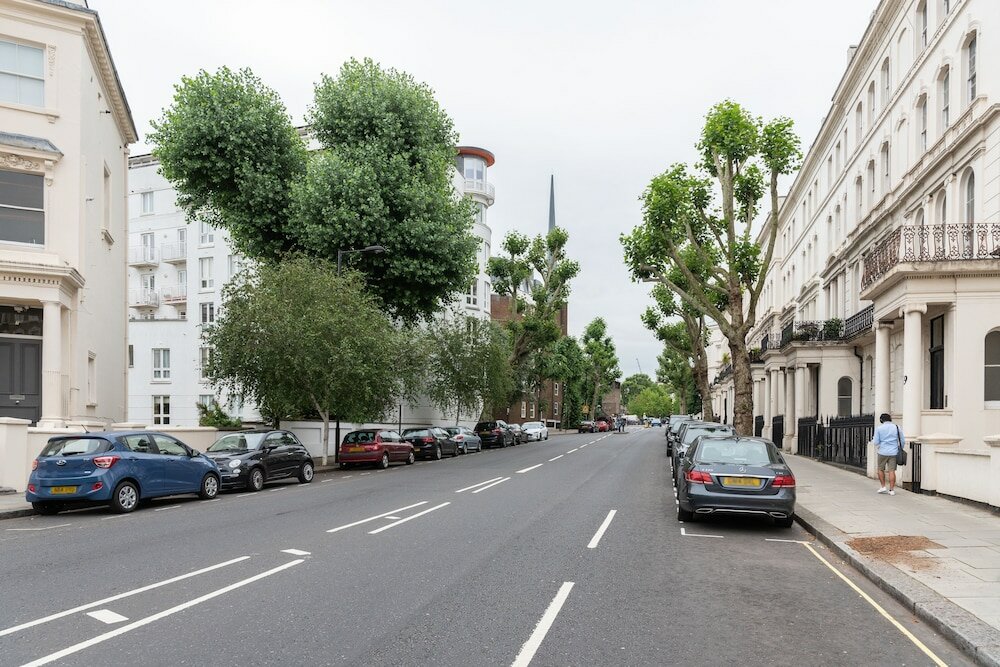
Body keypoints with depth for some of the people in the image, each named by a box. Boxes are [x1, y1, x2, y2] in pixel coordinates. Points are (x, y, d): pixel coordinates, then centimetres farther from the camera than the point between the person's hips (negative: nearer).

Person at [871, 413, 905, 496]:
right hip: (893, 453, 2)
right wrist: (899, 449, 23)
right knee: (892, 471, 1)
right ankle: (891, 490, 0)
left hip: (883, 452, -2)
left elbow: (876, 442, -5)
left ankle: (883, 487, 12)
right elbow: (903, 441, 7)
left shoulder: (879, 428, -2)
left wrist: (873, 441, 17)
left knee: (881, 469, 14)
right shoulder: (896, 427, 4)